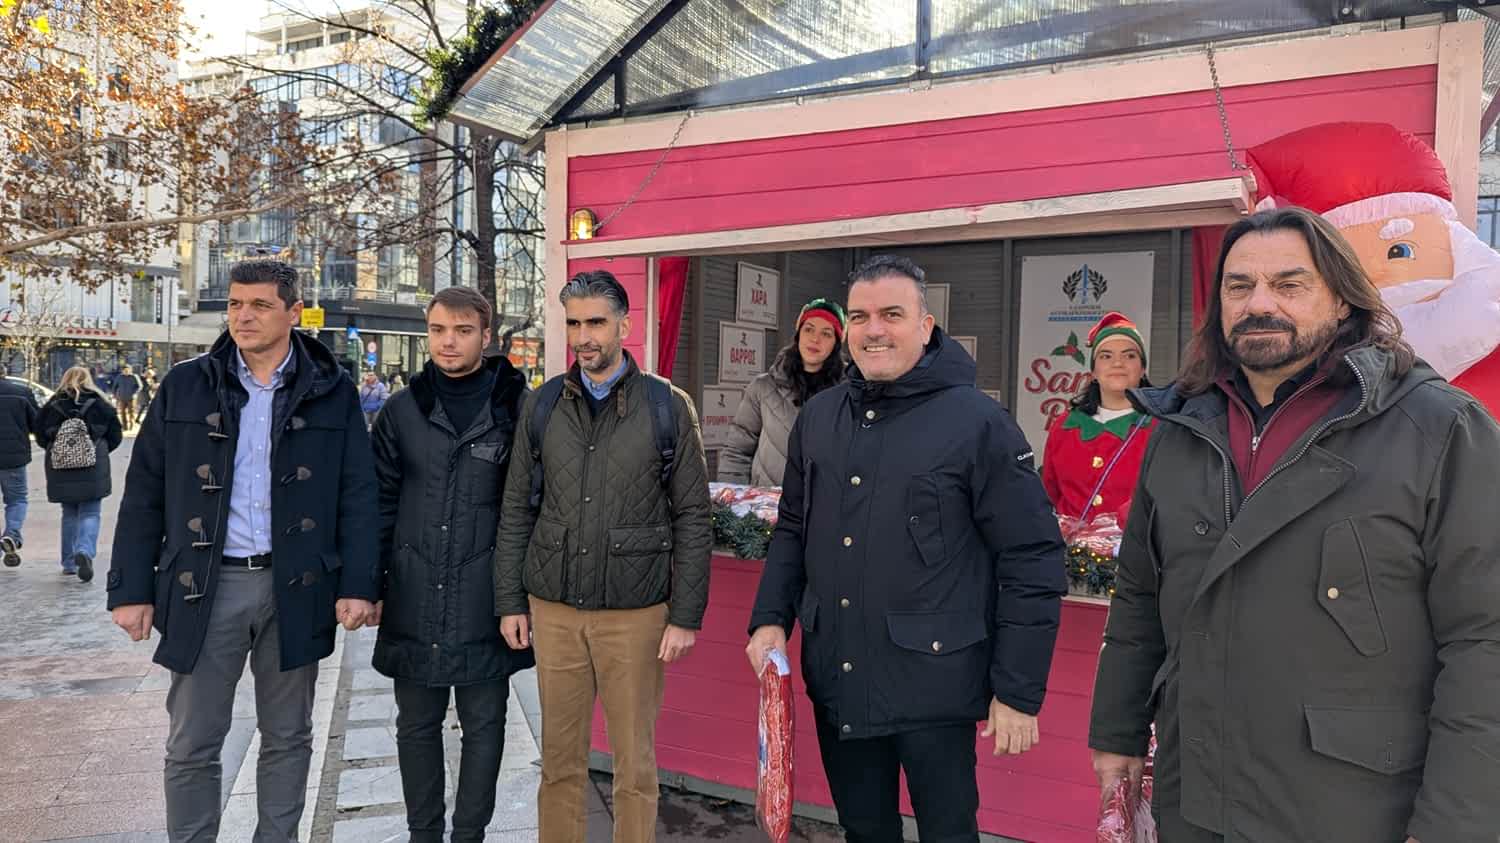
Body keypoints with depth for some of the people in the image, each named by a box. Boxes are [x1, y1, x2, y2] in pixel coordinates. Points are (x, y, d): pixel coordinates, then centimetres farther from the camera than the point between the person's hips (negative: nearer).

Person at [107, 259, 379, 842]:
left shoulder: (331, 392, 2)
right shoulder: (185, 386, 4)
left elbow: (358, 494, 0)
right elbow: (144, 493, 6)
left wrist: (357, 585, -8)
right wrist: (131, 589, 1)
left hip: (296, 587, 0)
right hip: (206, 586, 1)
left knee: (287, 737, 12)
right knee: (191, 744, 7)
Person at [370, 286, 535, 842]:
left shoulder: (514, 408, -3)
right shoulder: (401, 411, 4)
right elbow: (380, 504, 7)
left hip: (486, 603, -2)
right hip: (413, 603, 3)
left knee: (483, 725, 10)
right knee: (417, 725, 15)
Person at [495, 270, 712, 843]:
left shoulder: (667, 407, -2)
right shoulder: (542, 405, 6)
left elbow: (692, 518, -3)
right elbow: (516, 511, 9)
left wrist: (685, 616, -6)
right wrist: (510, 602, 4)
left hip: (636, 613, -2)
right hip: (554, 610, 2)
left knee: (635, 764, 8)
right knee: (560, 759, 12)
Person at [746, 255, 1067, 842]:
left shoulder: (978, 423, -11)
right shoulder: (817, 417, 6)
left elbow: (1032, 561, -11)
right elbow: (793, 531, 16)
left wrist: (1019, 693, -12)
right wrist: (771, 618, 4)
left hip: (933, 686, -5)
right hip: (835, 683, 5)